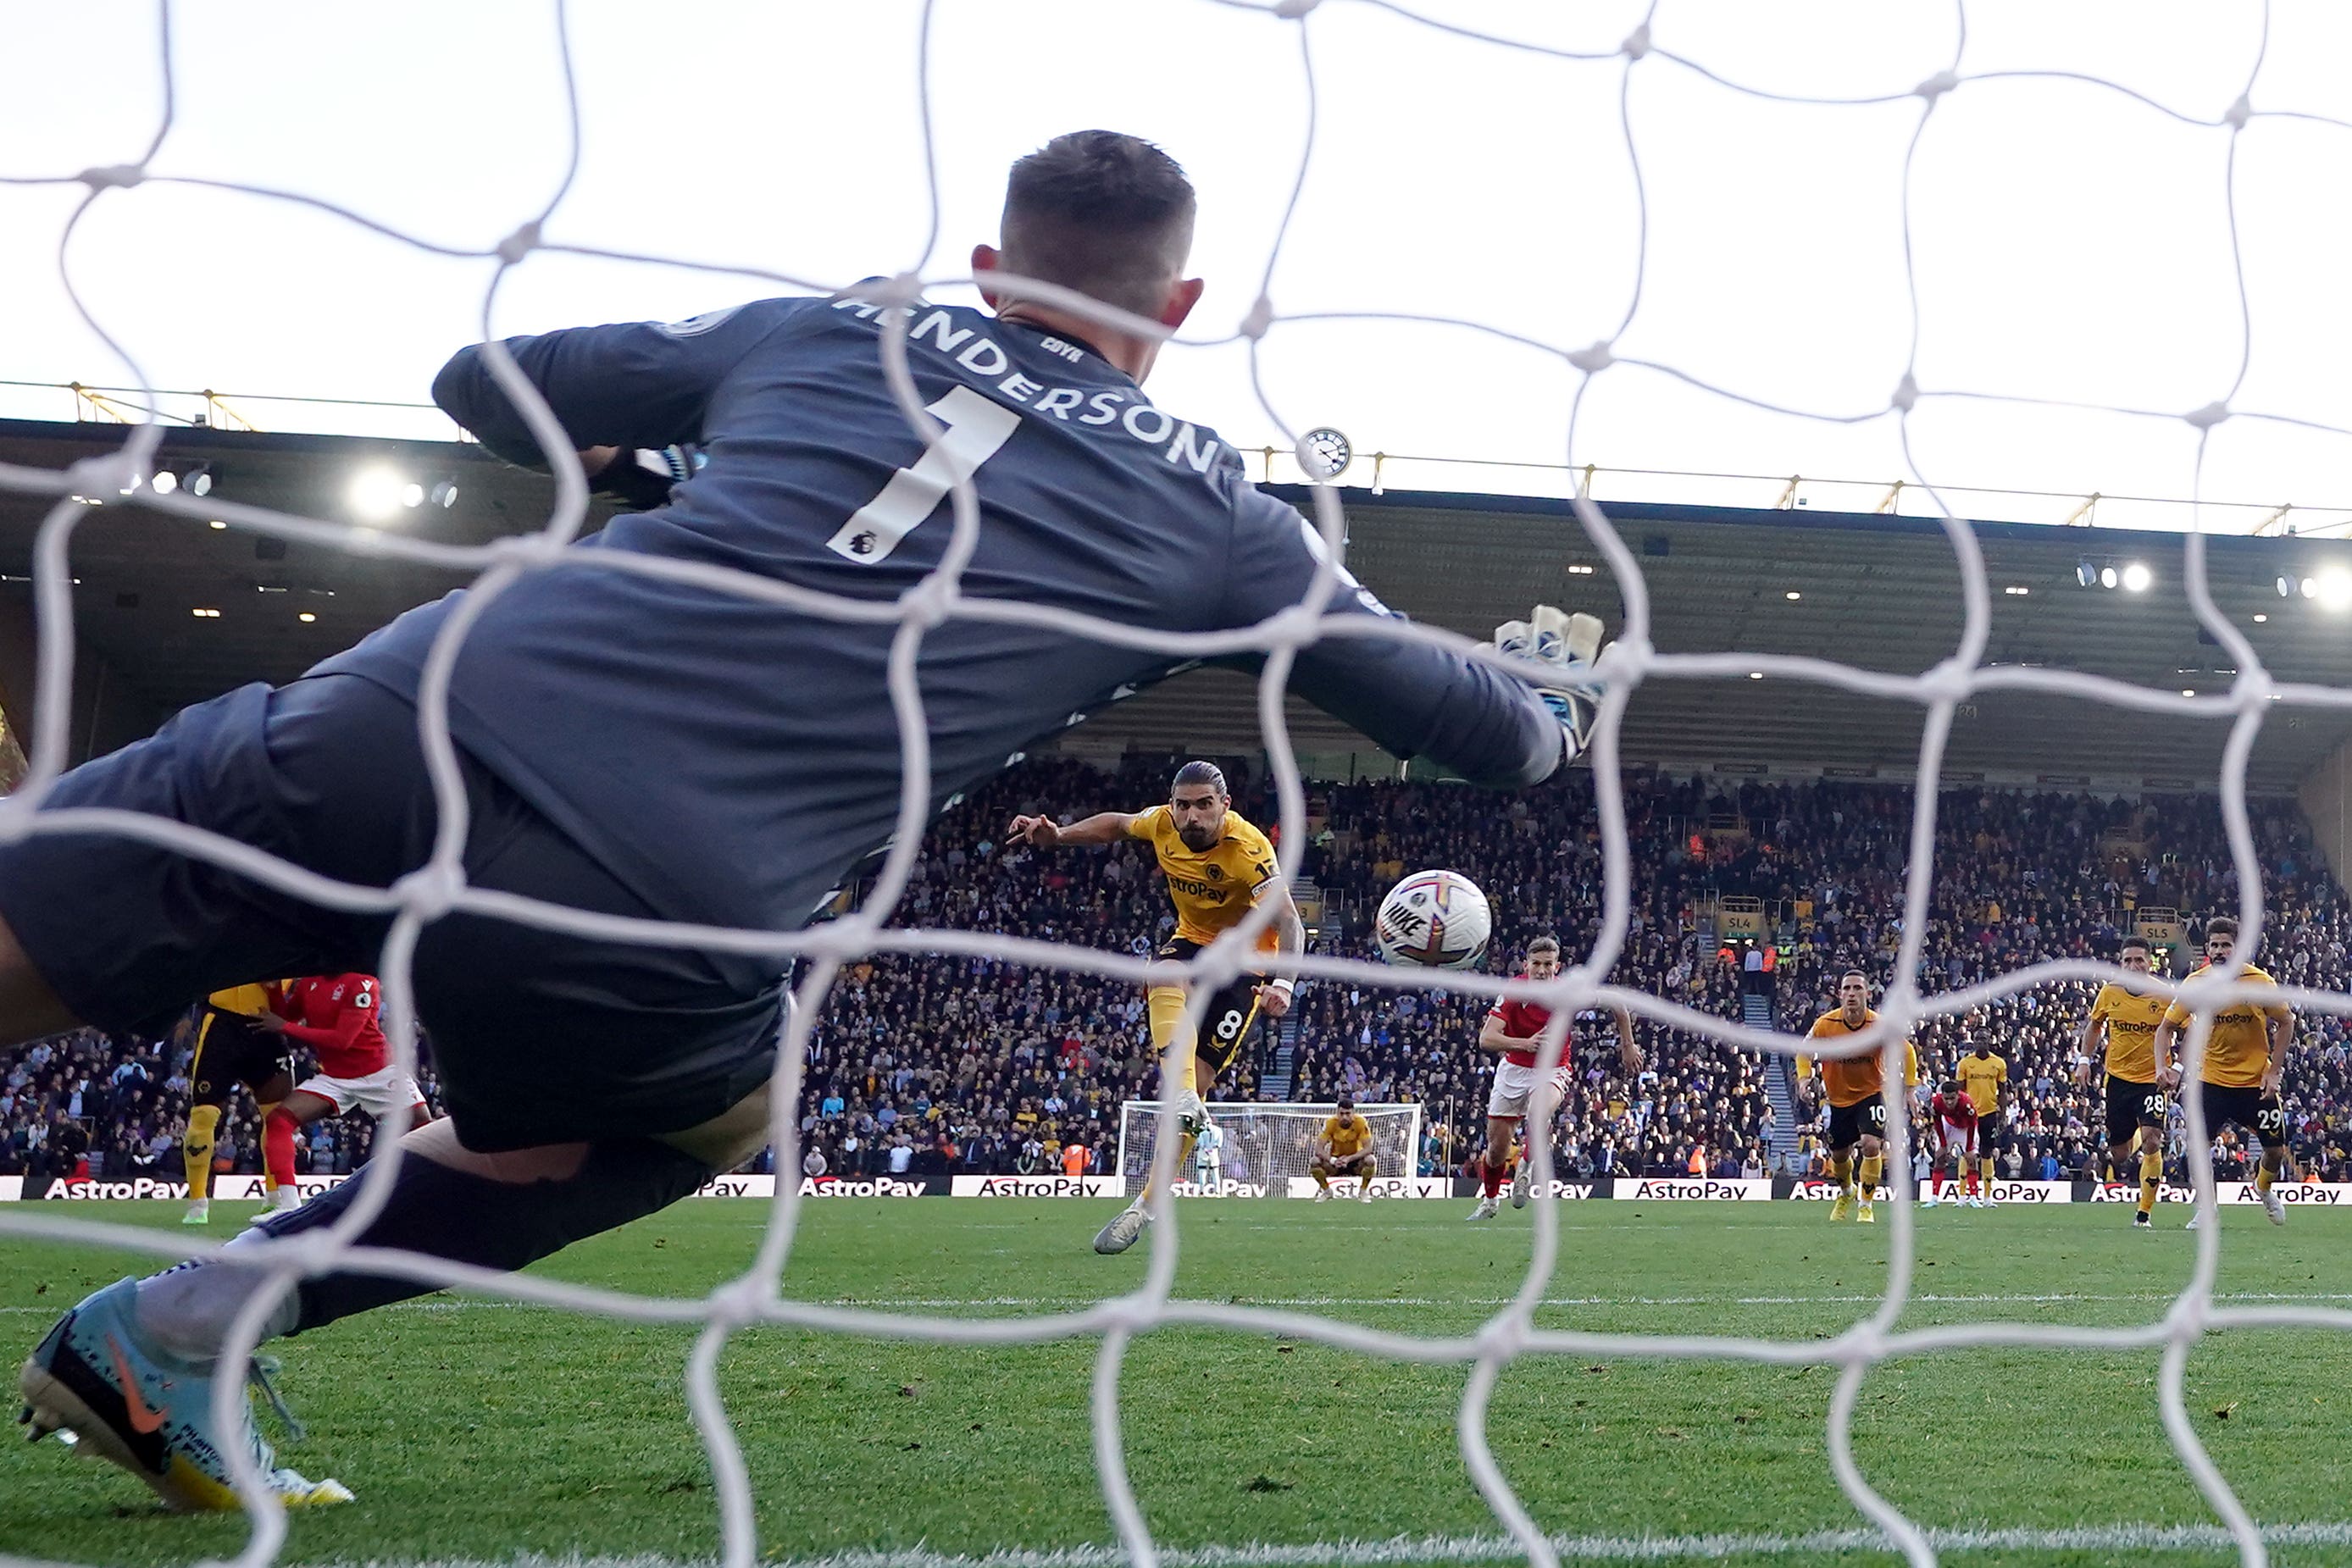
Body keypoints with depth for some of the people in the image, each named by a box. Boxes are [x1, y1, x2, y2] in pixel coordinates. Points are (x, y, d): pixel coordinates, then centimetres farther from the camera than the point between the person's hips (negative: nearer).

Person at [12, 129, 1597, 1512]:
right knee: (713, 1113, 29)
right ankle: (184, 1327, 18)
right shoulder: (1216, 512, 18)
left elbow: (484, 385, 34)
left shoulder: (829, 329, 23)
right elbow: (1450, 709, 34)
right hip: (646, 921, -1)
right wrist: (1558, 708, 56)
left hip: (388, 729, 1)